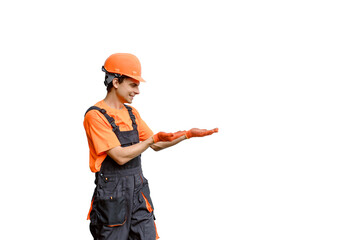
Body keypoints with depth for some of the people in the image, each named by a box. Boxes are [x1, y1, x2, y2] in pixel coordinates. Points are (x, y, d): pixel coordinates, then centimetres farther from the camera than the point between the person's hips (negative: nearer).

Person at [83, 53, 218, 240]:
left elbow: (156, 146, 18)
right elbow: (120, 156, -18)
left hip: (138, 190, 7)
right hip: (112, 195, -7)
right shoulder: (95, 115, -12)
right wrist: (153, 139, -19)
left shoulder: (132, 113, 12)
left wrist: (189, 134, 10)